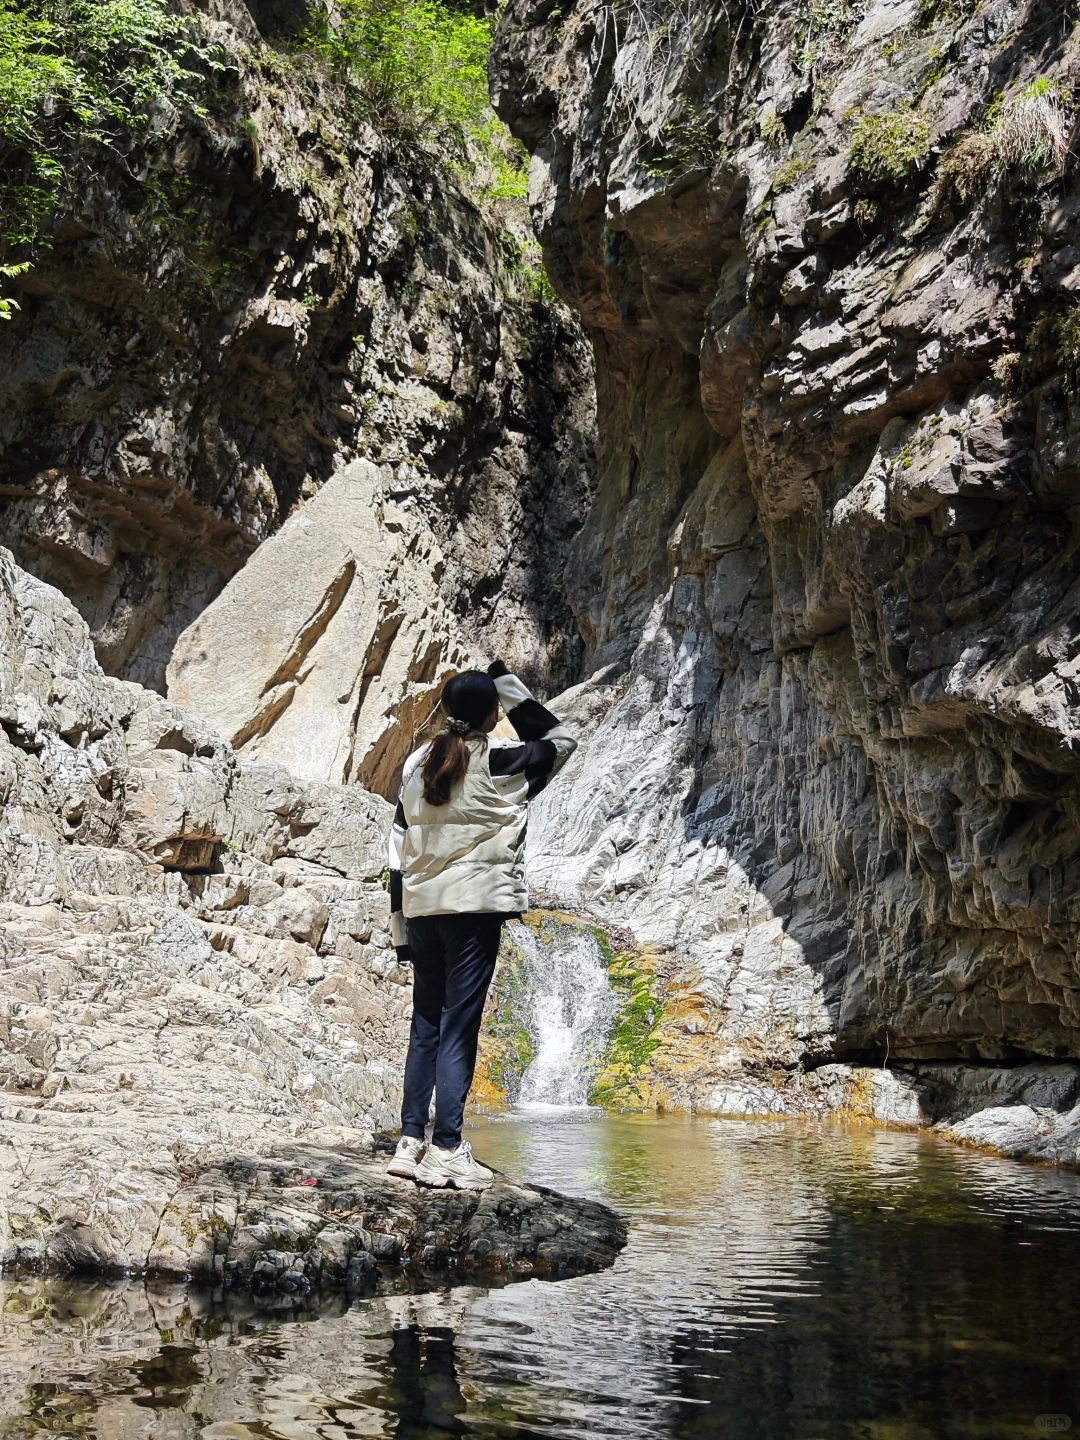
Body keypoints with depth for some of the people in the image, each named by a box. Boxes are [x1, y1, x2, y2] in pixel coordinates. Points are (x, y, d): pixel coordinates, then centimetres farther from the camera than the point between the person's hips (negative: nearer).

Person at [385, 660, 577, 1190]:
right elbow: (561, 740, 12)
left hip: (420, 907, 6)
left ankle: (410, 1141, 13)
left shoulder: (416, 762, 11)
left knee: (425, 1024, 13)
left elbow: (398, 849, 12)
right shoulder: (498, 758, -6)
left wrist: (401, 929, 16)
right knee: (458, 1026, -5)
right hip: (475, 905, -6)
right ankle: (447, 1149, -6)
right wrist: (509, 687, 10)